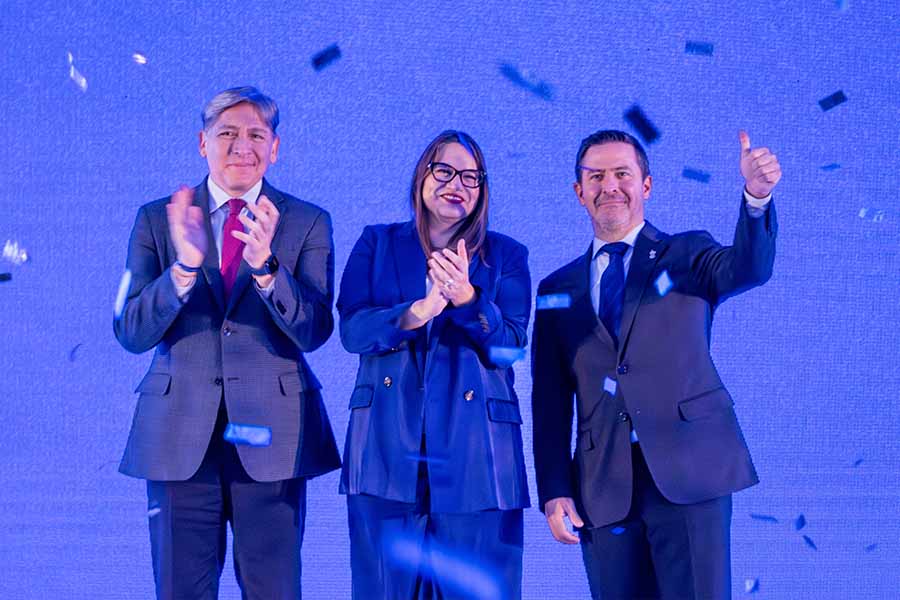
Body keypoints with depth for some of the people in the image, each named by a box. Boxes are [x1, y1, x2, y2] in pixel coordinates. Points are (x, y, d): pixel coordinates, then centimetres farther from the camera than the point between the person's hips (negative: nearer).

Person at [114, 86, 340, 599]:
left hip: (270, 433, 0)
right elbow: (132, 333, -3)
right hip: (180, 433, 1)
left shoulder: (308, 223, 4)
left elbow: (314, 331, -7)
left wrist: (265, 265, -24)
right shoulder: (157, 220, 5)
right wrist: (183, 266, -20)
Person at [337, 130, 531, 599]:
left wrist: (467, 297, -20)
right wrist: (417, 311, -20)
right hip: (388, 451, 0)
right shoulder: (377, 244, 12)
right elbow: (352, 330, -3)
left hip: (474, 454, 0)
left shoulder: (506, 256, 11)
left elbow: (510, 346, -3)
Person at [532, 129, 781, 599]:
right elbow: (550, 401, 10)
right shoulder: (557, 291, 13)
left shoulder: (687, 256, 8)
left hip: (689, 472, -2)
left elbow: (749, 267, -14)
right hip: (603, 488, 2)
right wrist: (554, 491, 0)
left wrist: (757, 194, -33)